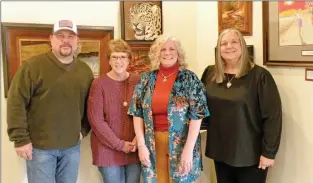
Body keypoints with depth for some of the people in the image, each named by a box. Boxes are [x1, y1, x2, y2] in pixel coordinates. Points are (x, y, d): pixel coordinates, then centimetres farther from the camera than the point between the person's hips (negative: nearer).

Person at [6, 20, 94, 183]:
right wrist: (20, 138, -13)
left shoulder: (85, 70, 6)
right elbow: (16, 102, -11)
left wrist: (84, 130, 6)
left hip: (72, 146, 5)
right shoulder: (33, 66, -9)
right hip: (40, 146, -4)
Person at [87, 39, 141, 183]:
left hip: (134, 148, 3)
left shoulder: (137, 81, 2)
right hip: (108, 150, -2)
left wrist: (138, 139, -10)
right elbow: (95, 120, -10)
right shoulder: (99, 84, -7)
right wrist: (119, 144, -12)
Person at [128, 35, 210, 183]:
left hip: (180, 144, -2)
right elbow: (137, 113, 4)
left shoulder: (189, 78, -4)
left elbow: (197, 115, -8)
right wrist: (141, 145, -3)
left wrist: (188, 149, -12)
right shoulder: (146, 79, 4)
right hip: (153, 144, 2)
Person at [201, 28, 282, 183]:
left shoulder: (260, 75, -11)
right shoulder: (210, 73, 3)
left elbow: (273, 116, -13)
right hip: (220, 152, 4)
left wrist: (269, 152, -14)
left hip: (250, 155, -4)